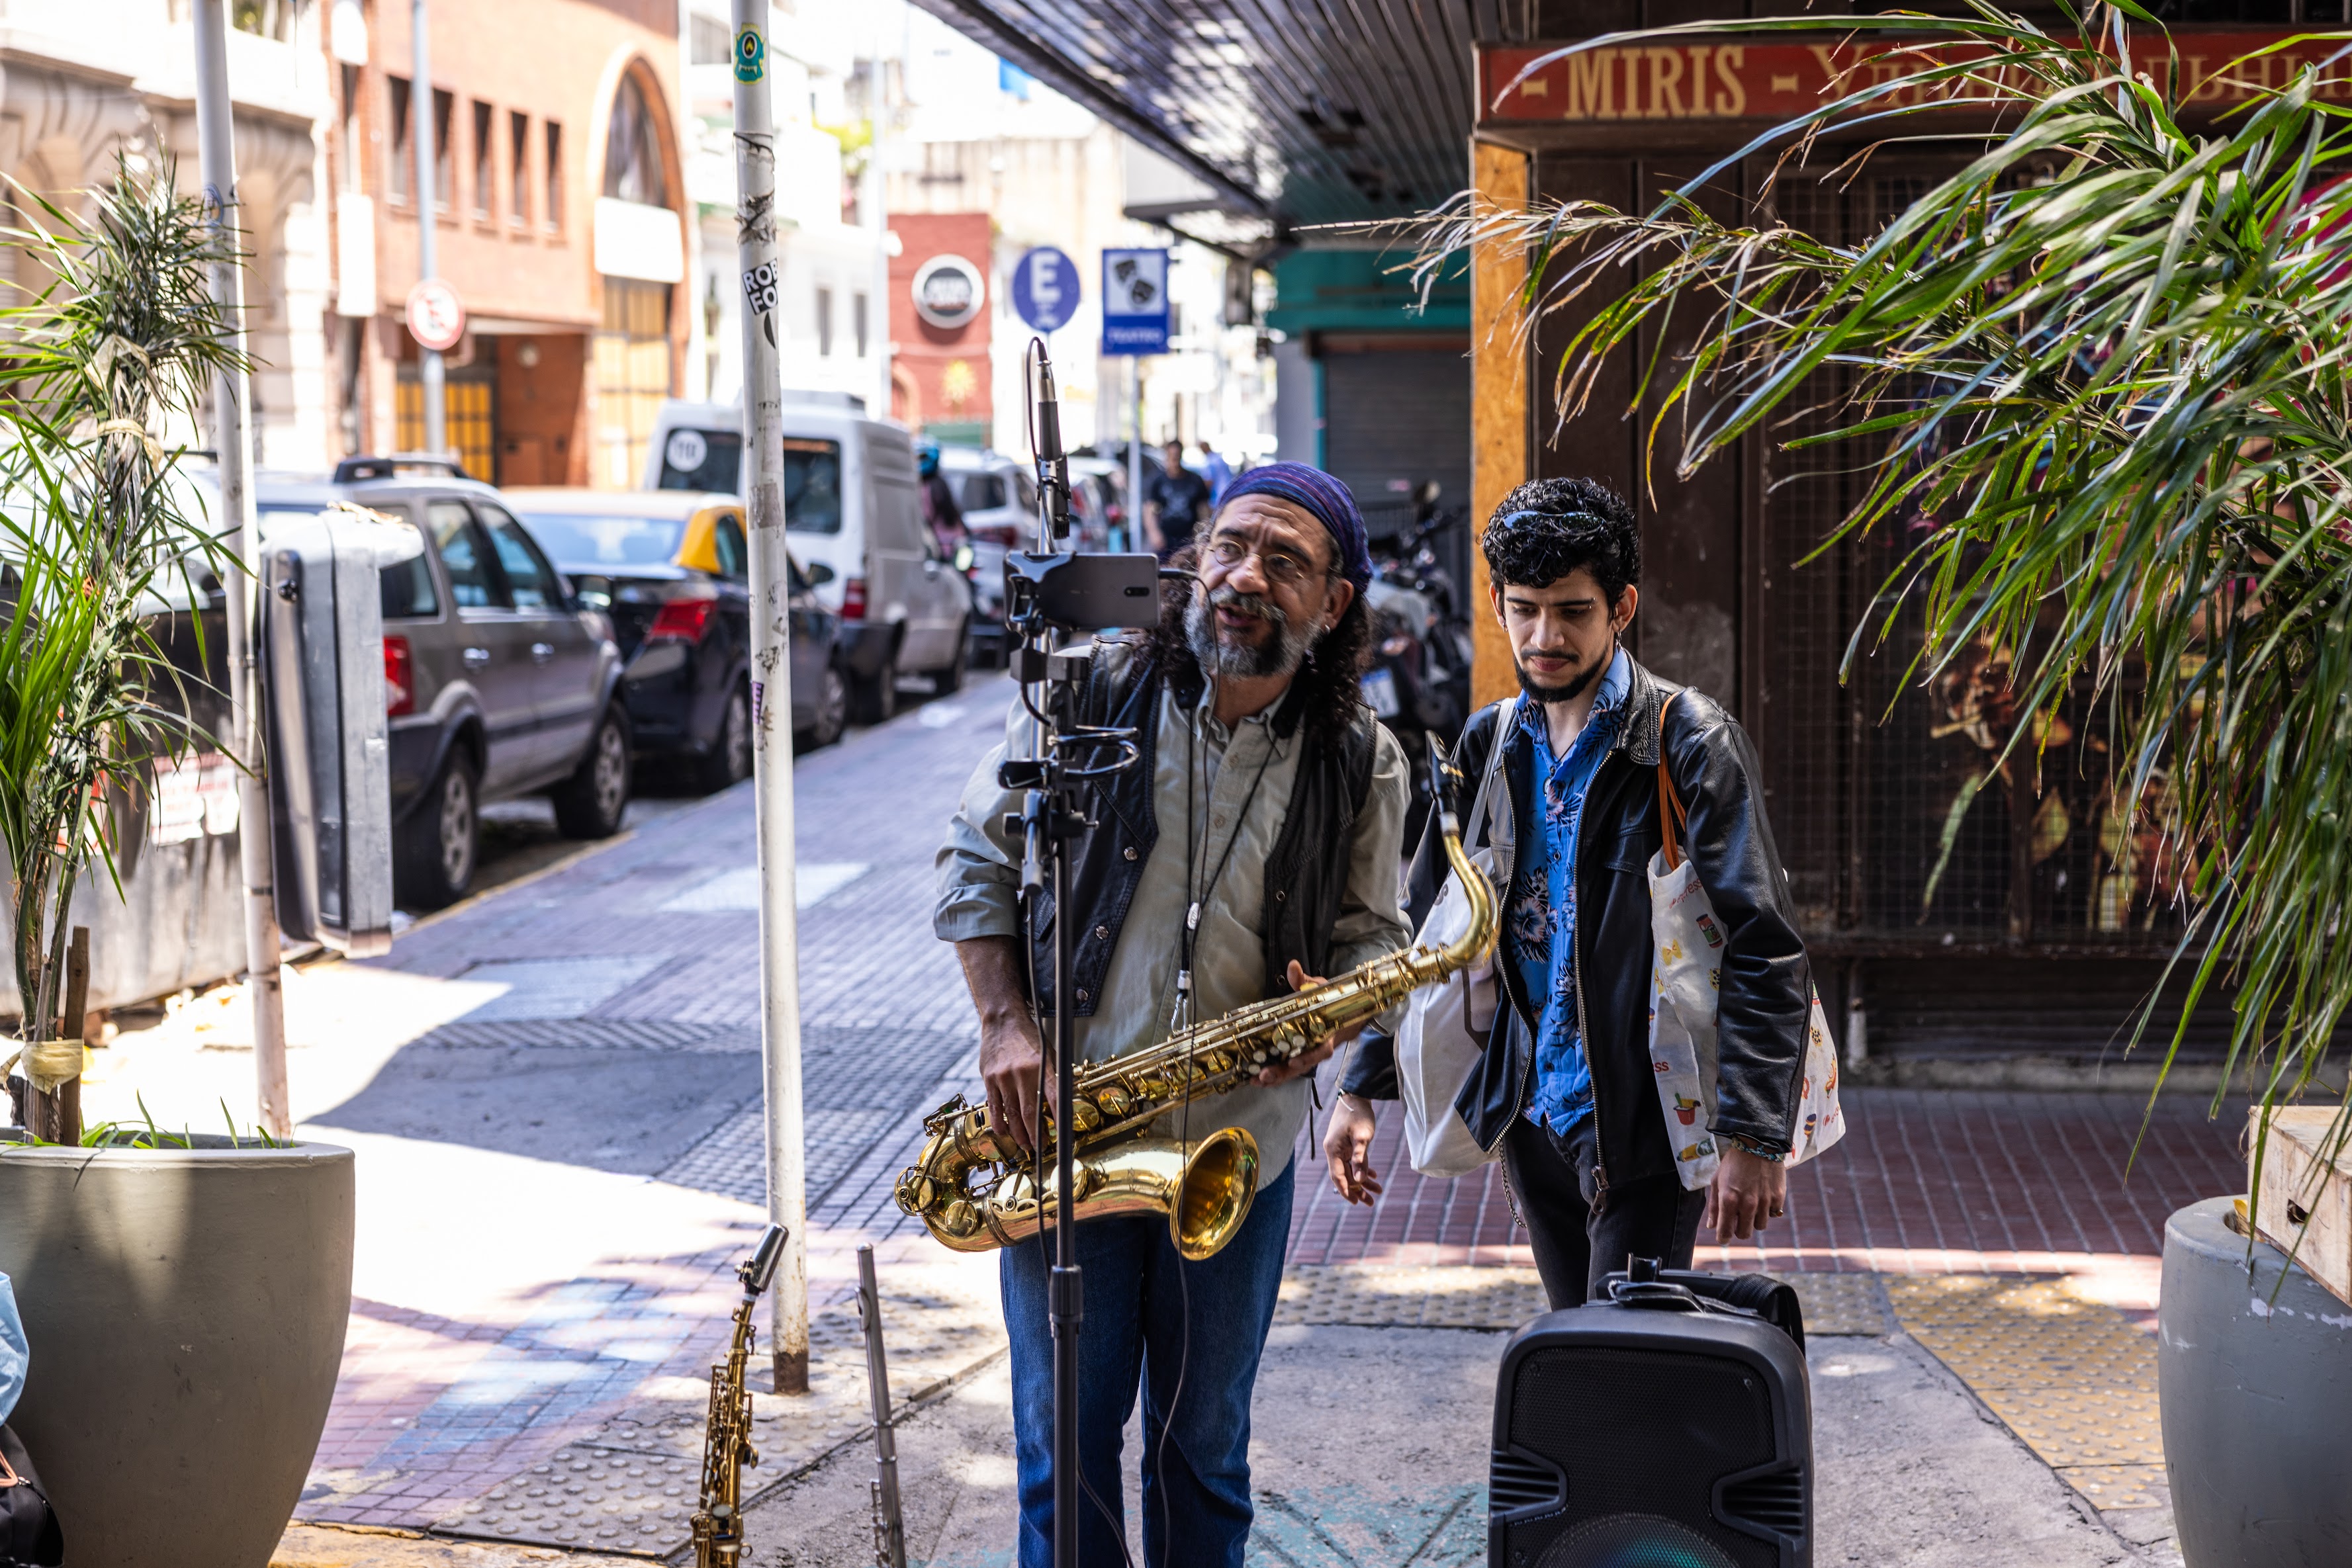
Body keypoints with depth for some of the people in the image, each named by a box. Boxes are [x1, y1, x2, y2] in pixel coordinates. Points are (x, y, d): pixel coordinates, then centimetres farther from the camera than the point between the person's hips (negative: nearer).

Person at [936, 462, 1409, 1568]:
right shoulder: (1089, 696, -7)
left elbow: (1371, 932, 9)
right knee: (1065, 1439, 8)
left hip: (1239, 1150, 1)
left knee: (1203, 1446, 15)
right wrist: (1006, 1023, -10)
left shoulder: (1361, 767, -3)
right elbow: (977, 863, 2)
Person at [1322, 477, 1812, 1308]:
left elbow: (1766, 956, -15)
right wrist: (1362, 1087, 10)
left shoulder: (1692, 742, -10)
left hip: (1644, 1117, -6)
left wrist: (1754, 1137, -23)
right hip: (1533, 1111, 6)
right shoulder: (1491, 742, 8)